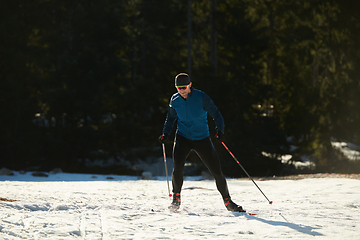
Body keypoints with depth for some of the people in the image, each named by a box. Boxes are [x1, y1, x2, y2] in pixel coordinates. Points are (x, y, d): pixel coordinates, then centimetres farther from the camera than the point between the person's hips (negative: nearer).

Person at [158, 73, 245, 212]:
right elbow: (171, 117, 16)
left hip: (202, 139, -1)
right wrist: (165, 133, 2)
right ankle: (176, 198, -1)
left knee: (216, 171, -2)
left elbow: (215, 114, -8)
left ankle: (227, 201, 17)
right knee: (177, 167, -21)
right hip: (183, 138, 2)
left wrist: (220, 130, -23)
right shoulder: (175, 100, -2)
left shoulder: (201, 97, -13)